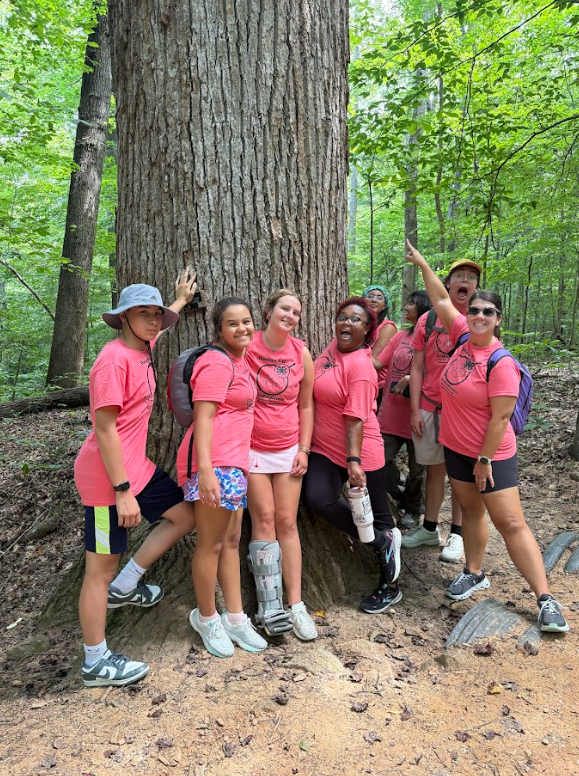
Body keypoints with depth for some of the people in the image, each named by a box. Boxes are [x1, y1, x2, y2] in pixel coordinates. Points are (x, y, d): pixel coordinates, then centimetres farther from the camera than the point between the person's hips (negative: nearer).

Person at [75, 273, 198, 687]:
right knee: (102, 567, 3)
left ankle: (124, 586, 22)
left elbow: (161, 324, 33)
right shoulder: (114, 360, -20)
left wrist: (182, 299, 40)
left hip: (136, 466, 9)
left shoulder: (143, 348, 6)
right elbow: (105, 429, -22)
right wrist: (123, 492, -22)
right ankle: (96, 662, 21)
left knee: (186, 515, 13)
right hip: (108, 477, -9)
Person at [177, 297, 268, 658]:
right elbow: (203, 417, -19)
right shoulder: (217, 363, -13)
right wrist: (206, 470, -27)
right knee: (211, 544, 4)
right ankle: (206, 618, 23)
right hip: (213, 462, -10)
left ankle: (235, 617, 29)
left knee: (232, 540, 16)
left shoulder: (240, 360, 16)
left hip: (235, 461, 10)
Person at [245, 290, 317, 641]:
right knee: (264, 519, -4)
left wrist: (304, 449, 3)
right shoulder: (247, 347, -7)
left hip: (288, 449, 3)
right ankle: (270, 606, 6)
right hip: (252, 447, -2)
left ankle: (295, 605, 11)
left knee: (287, 523, 4)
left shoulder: (302, 353, 2)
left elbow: (306, 405, 8)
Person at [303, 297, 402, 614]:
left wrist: (354, 461, -29)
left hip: (358, 452, -7)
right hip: (324, 448, 7)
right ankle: (381, 541, 3)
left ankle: (389, 586, 25)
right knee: (318, 498, -16)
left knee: (377, 514, 7)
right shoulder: (334, 346, 4)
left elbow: (355, 418, -24)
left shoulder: (360, 367, -19)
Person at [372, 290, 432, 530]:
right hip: (390, 413, 5)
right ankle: (402, 495, 31)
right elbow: (378, 363, 7)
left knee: (416, 468, 10)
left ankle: (412, 509, 34)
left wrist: (411, 378, -25)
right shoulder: (400, 336, 10)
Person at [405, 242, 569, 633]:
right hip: (456, 448, 7)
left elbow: (501, 417, -21)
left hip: (493, 454, -7)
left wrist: (485, 460, -18)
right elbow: (442, 300, 9)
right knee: (471, 510, 18)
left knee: (511, 523, -5)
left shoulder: (501, 363, -21)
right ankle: (475, 574, 34)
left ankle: (546, 600, 3)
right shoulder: (464, 336, -2)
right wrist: (422, 264, 11)